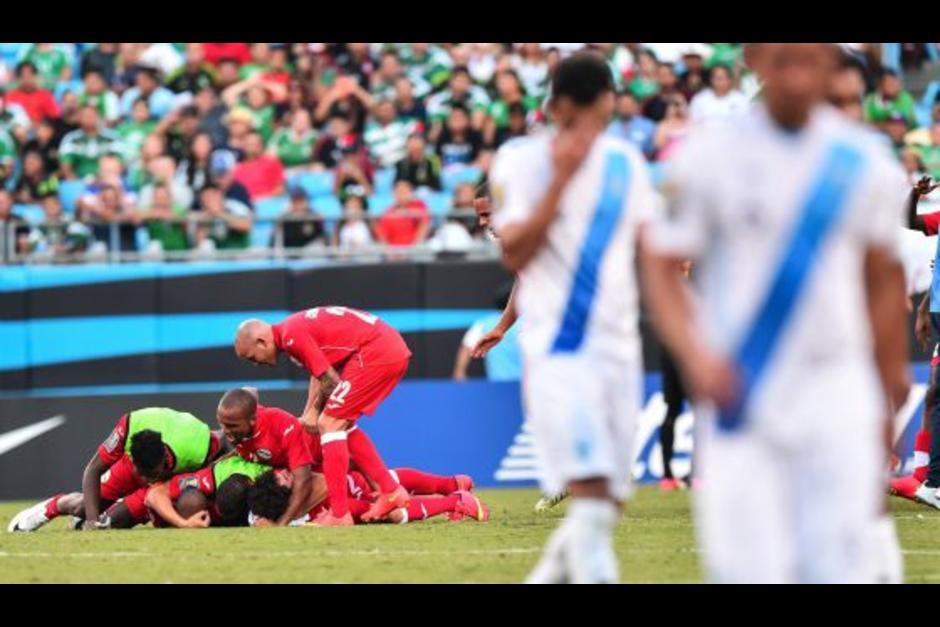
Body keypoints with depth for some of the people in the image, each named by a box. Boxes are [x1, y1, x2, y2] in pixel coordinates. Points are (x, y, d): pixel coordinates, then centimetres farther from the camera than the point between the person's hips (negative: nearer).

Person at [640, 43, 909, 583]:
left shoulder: (866, 163, 5)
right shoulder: (711, 157, -3)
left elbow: (883, 281, 13)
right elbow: (661, 268, -1)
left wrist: (888, 403, 14)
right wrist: (694, 353, -17)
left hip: (837, 397, 2)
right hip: (740, 394, -2)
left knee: (838, 568, -4)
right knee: (748, 567, -5)